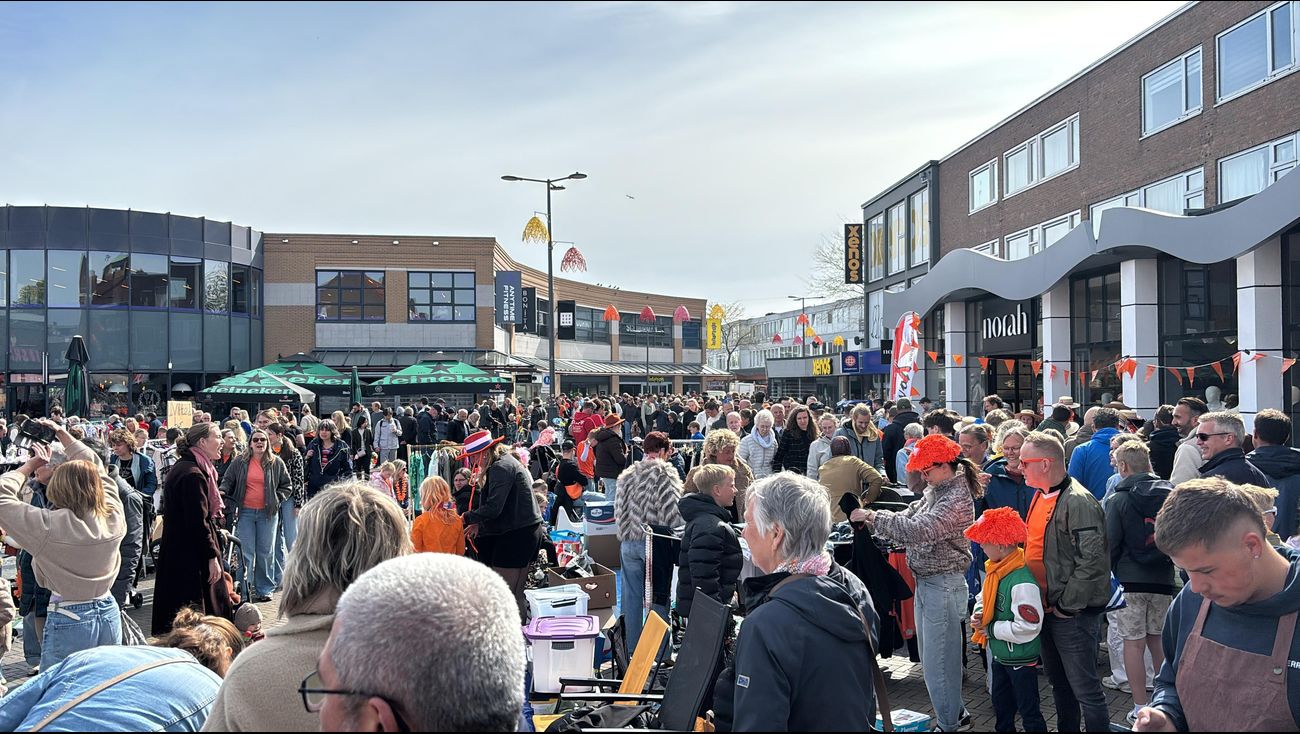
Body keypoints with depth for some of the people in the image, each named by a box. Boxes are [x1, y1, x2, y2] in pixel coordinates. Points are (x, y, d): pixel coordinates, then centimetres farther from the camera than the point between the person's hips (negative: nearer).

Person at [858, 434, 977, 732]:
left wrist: (872, 516, -25)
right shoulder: (935, 490, 9)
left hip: (943, 585, -9)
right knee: (929, 654, 19)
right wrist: (873, 519, -8)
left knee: (938, 660, 1)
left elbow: (917, 530, -30)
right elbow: (909, 515, 9)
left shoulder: (957, 500, -21)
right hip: (925, 582, 9)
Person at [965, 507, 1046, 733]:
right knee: (1001, 706, 25)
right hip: (1000, 654, 9)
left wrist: (992, 629, -19)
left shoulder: (1022, 583, -29)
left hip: (1021, 659, -9)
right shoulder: (995, 571, -1)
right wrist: (978, 614, -5)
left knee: (1029, 711, 6)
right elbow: (983, 598, 16)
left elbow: (1028, 627, -30)